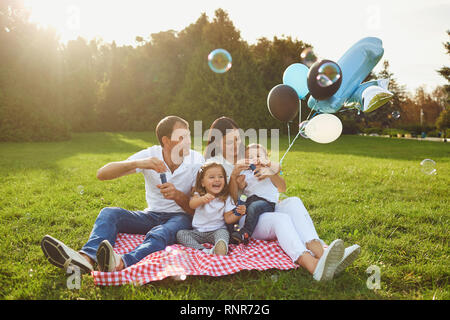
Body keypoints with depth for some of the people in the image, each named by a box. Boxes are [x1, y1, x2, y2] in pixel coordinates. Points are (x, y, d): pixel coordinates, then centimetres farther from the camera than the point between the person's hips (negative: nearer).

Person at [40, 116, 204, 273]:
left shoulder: (196, 160, -8)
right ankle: (87, 257, -48)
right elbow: (102, 174, -16)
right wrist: (137, 163, -33)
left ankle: (122, 264, -63)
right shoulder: (150, 155, -7)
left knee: (159, 235, -37)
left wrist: (177, 195, -31)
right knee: (109, 213, -21)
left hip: (181, 216, -2)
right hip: (152, 215, 3)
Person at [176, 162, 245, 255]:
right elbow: (191, 204, -24)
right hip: (198, 232, 2)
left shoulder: (226, 198, -1)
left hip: (216, 231, -2)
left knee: (223, 232, -32)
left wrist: (238, 213, -25)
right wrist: (202, 199, -47)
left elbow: (228, 219, -3)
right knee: (180, 234, -18)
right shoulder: (199, 194, -1)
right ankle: (202, 250, -37)